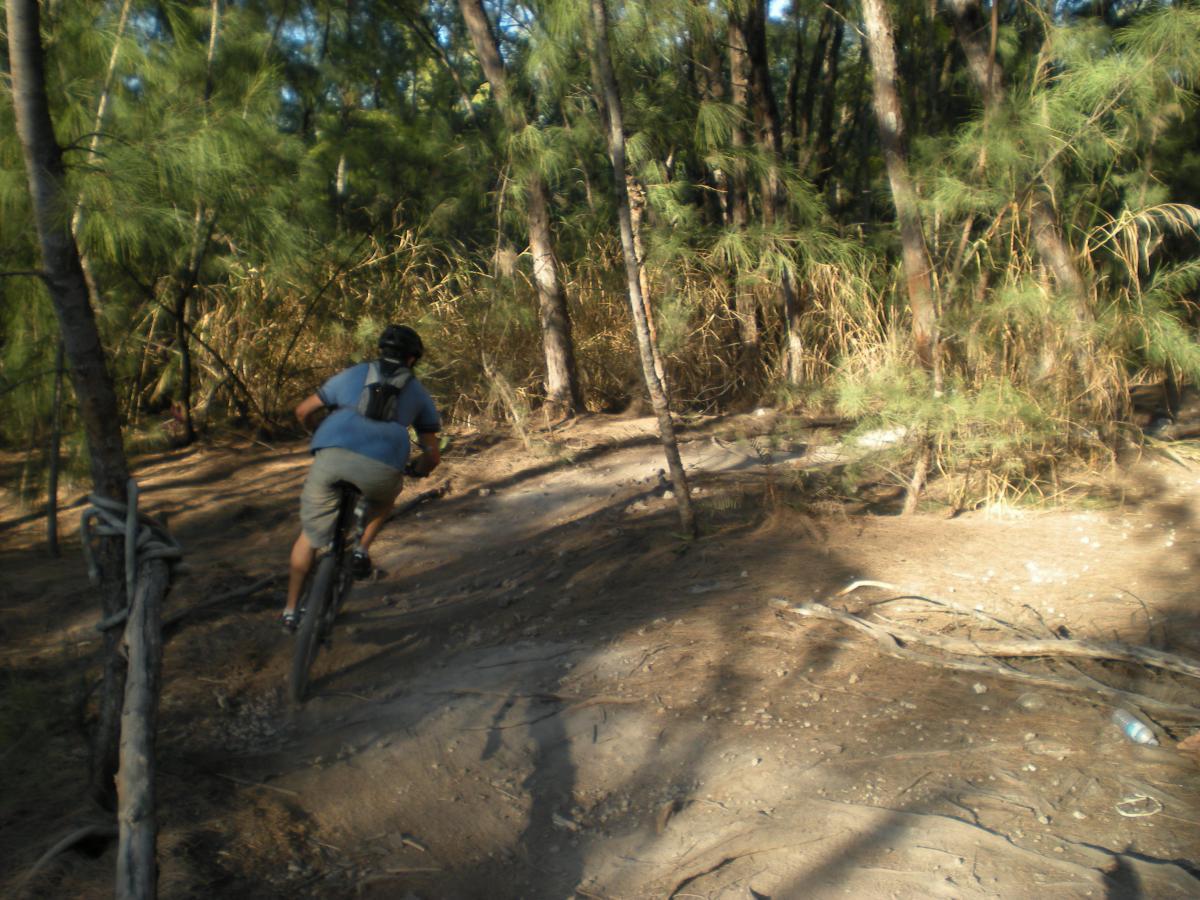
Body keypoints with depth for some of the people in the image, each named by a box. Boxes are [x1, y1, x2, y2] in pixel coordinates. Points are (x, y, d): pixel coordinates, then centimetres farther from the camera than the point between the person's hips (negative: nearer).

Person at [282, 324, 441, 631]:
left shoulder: (352, 374, 29)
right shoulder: (418, 392, 28)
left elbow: (303, 410, 31)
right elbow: (433, 455, 28)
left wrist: (315, 435, 52)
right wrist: (415, 470, 50)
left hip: (332, 456, 1)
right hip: (381, 467, -1)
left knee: (309, 535, 20)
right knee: (386, 497, 37)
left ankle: (291, 610, 25)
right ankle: (362, 551, 20)